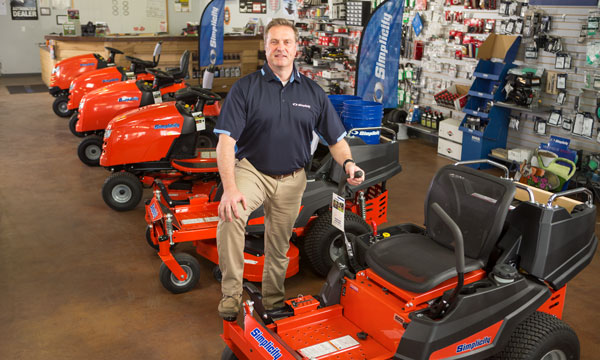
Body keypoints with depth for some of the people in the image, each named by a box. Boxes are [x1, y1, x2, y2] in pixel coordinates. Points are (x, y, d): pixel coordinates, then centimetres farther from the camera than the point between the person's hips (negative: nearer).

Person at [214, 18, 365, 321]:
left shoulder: (313, 93, 2)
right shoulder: (245, 88, -8)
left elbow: (335, 137, 5)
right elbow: (226, 140, -15)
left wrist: (347, 163, -17)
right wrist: (229, 188, -27)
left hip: (291, 179, 3)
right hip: (251, 170, -3)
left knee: (279, 248, 14)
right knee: (231, 216, -32)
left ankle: (273, 301, 38)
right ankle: (231, 292, -16)